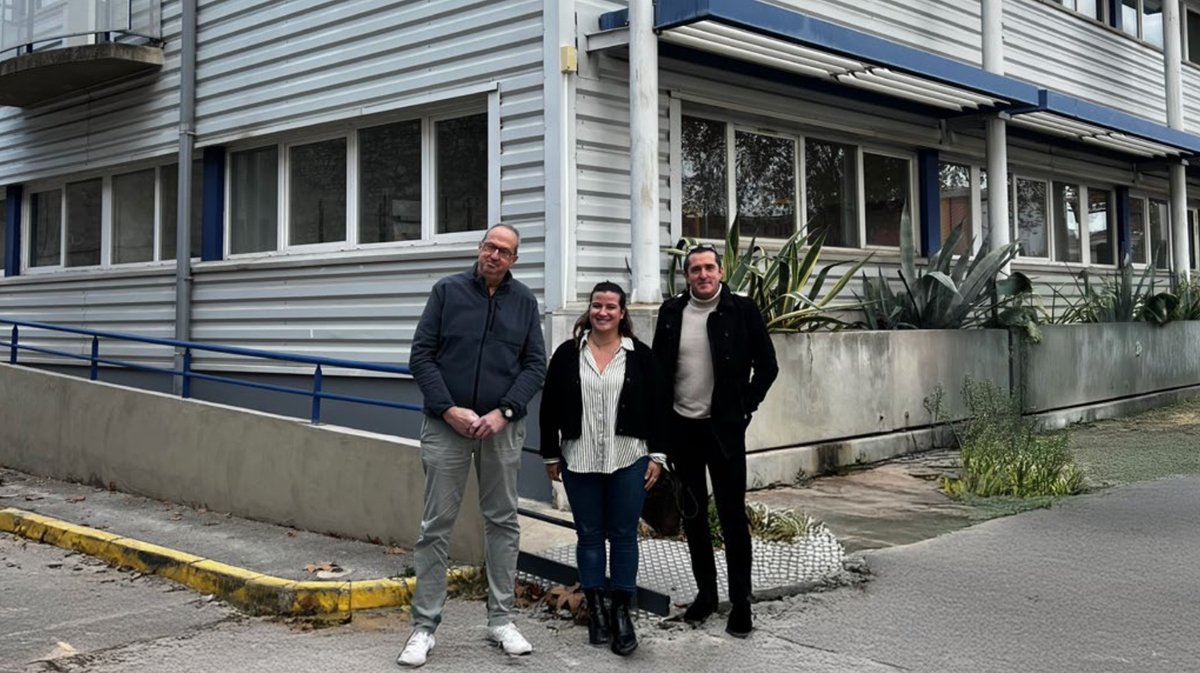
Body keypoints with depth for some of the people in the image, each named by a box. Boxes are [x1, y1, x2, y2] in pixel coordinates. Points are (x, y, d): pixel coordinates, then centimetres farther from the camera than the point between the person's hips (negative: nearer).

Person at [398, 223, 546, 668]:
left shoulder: (524, 301, 6)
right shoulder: (447, 291, 1)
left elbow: (535, 365, 3)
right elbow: (421, 355, -1)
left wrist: (504, 411, -10)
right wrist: (449, 409, -11)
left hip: (502, 427, 2)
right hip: (447, 425, -2)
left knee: (503, 522, 8)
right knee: (436, 525, 0)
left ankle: (501, 619, 19)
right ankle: (424, 626, 7)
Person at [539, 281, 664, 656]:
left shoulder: (639, 355, 1)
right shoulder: (568, 354, 2)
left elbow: (656, 407, 3)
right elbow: (550, 407, 5)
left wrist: (656, 456, -1)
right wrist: (551, 455, 4)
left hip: (628, 461, -1)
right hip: (579, 461, 1)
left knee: (624, 536, 4)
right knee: (589, 536, 8)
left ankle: (622, 613, 14)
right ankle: (596, 611, 18)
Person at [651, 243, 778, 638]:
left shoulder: (742, 311, -5)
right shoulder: (671, 312, 4)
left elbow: (767, 365, 1)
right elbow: (657, 367, 10)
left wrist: (745, 408, -3)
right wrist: (660, 418, 4)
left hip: (724, 428, -3)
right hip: (680, 427, 3)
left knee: (732, 516, 0)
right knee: (693, 515, 11)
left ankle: (741, 602, 10)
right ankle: (705, 593, 25)